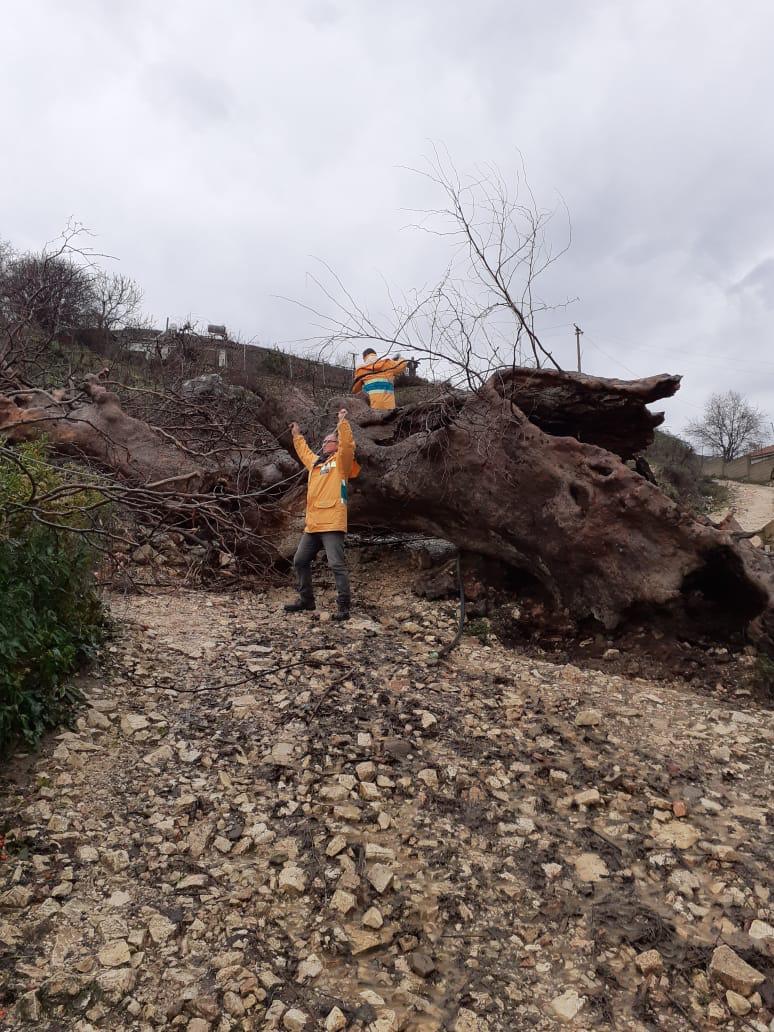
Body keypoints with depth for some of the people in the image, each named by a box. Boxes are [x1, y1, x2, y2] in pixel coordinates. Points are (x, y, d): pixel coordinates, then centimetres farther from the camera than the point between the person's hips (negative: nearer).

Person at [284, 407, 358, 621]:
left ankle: (343, 606, -8)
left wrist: (343, 422, -19)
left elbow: (347, 444, -18)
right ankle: (306, 600, 28)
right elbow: (304, 451, 42)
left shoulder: (340, 460, 1)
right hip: (312, 525, 9)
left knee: (336, 565, -12)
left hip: (332, 524, -9)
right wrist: (297, 435, 46)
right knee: (300, 561, 15)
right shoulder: (315, 462, 22)